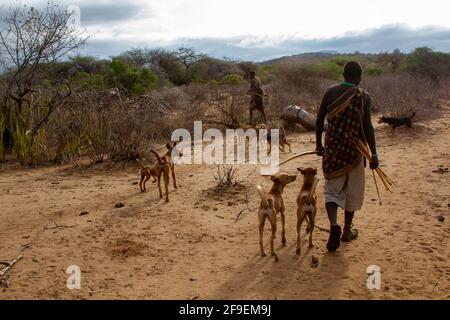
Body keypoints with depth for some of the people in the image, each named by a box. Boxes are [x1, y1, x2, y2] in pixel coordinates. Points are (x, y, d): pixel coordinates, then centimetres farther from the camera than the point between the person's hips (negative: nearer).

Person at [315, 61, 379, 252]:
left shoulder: (330, 92, 0)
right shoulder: (363, 97, -8)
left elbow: (319, 120, 1)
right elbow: (367, 127, -12)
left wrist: (318, 144, 13)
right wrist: (373, 154, -7)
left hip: (332, 148, 2)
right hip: (353, 148, -2)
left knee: (332, 188, 11)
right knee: (353, 189, 15)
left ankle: (334, 224, -14)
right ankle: (347, 230, 26)